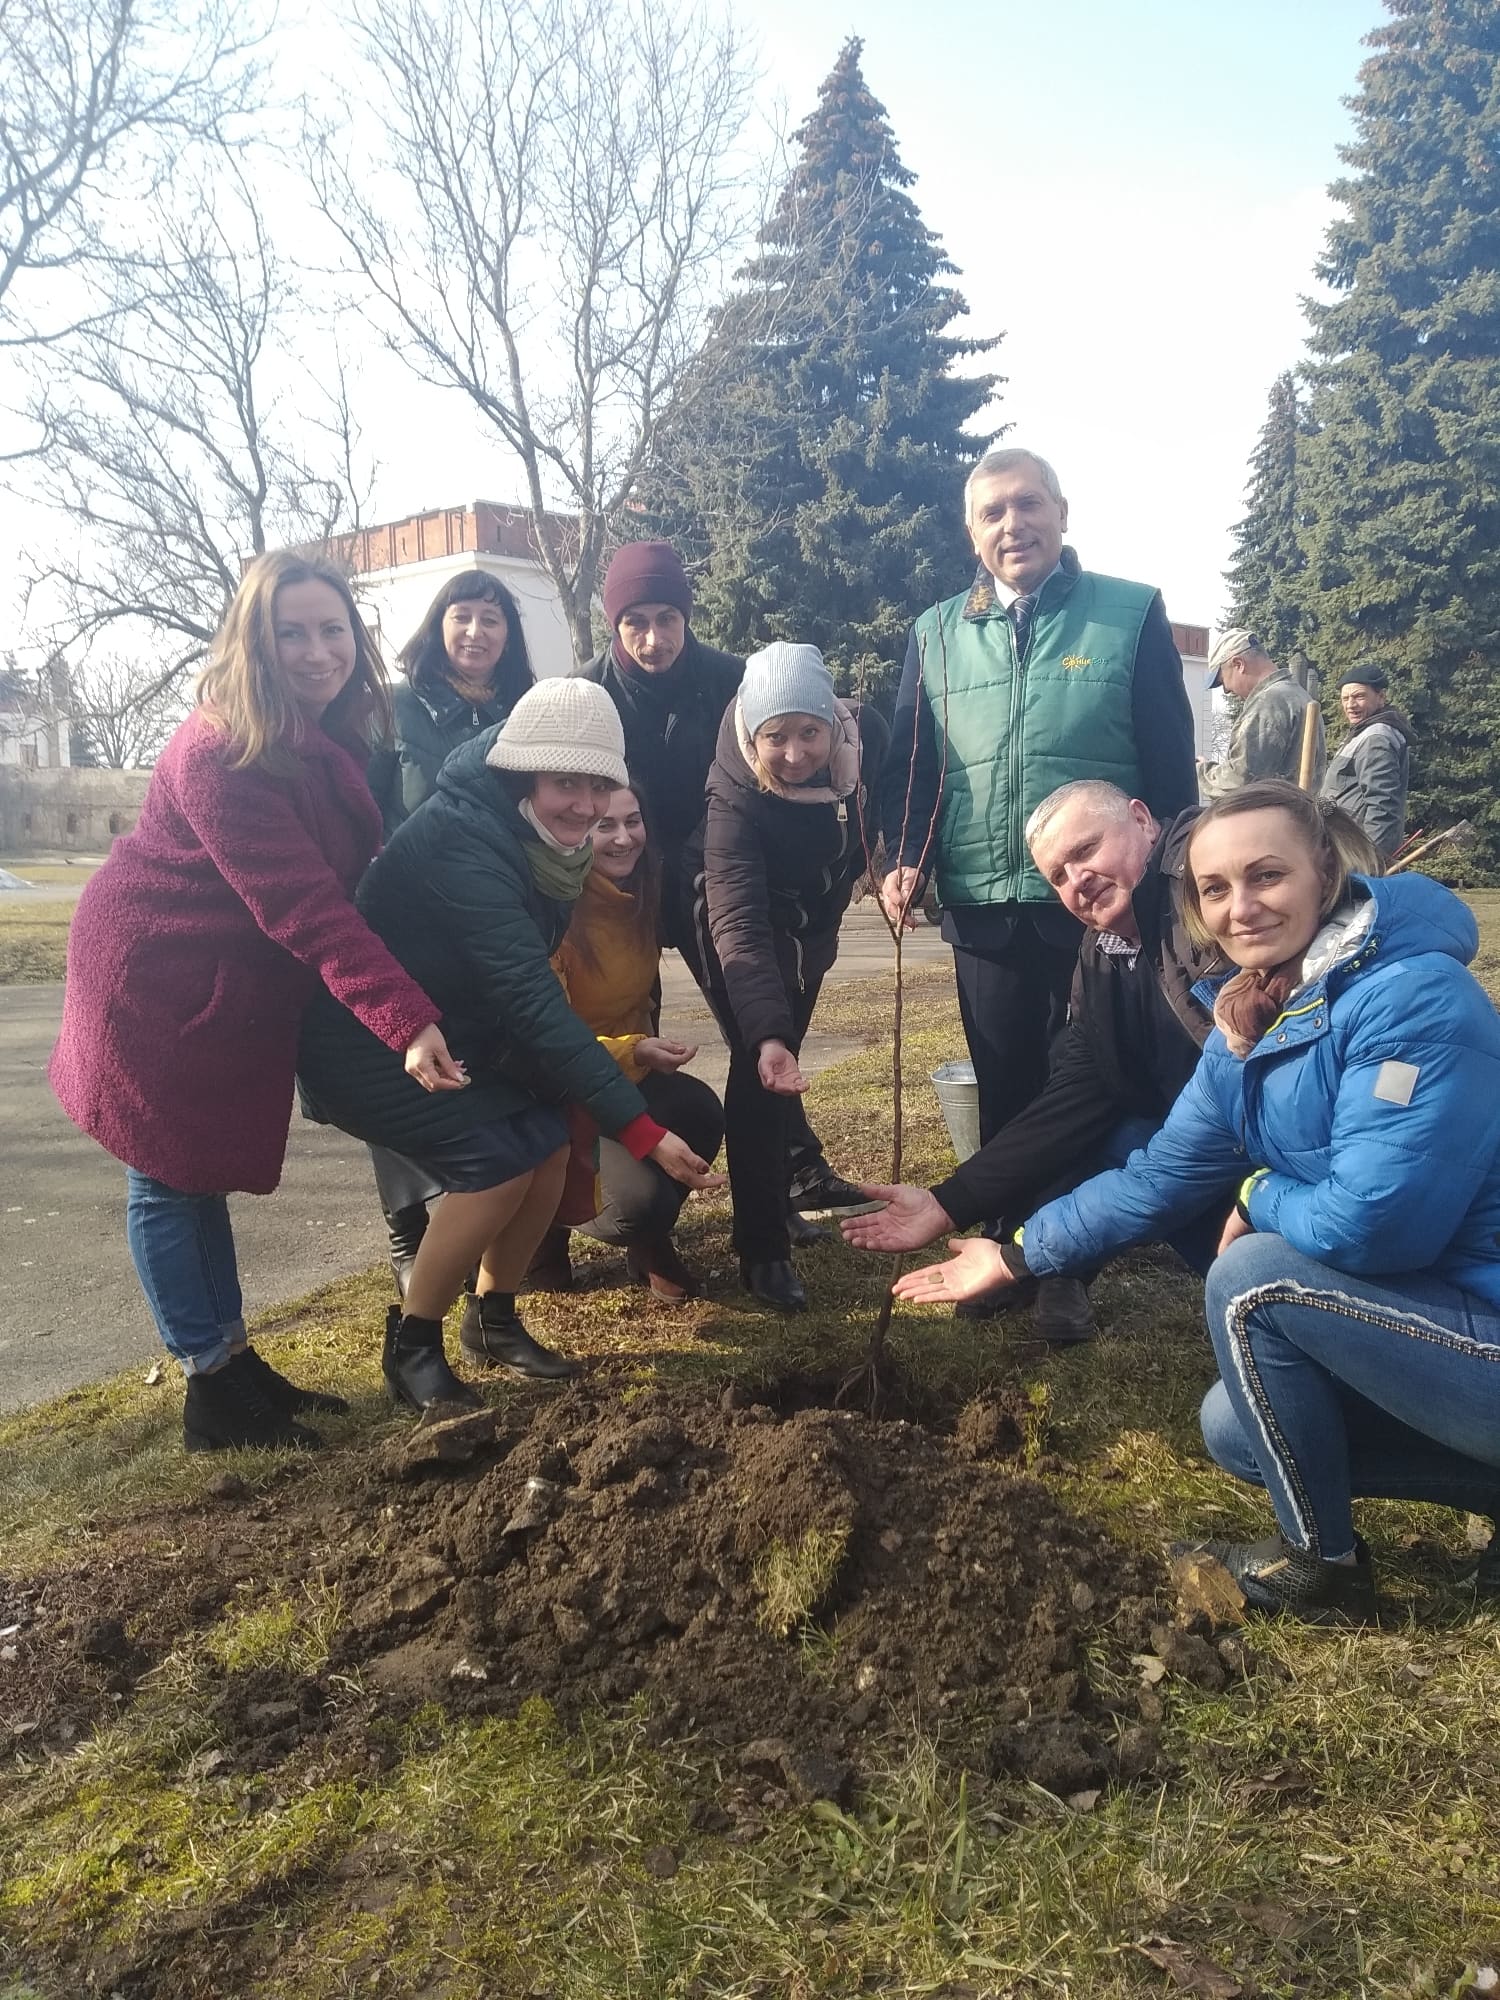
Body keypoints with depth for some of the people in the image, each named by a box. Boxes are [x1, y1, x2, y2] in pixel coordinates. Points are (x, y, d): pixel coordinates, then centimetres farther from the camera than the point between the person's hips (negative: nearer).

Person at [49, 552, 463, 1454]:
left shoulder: (332, 738, 2)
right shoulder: (221, 754, -26)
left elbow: (353, 875, 4)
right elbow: (304, 908, -32)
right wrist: (406, 1019, -36)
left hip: (239, 989, 9)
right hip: (159, 982, -9)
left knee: (205, 1173, 17)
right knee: (169, 1181, 4)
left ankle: (233, 1361, 28)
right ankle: (215, 1393, 13)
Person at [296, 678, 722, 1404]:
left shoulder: (537, 841, -4)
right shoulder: (459, 842, -30)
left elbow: (526, 989, 3)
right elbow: (533, 1000, -35)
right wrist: (641, 1128, -36)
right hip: (357, 1038, -8)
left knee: (546, 1139, -5)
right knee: (494, 1158, -20)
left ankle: (493, 1320, 14)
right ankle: (411, 1343, 0)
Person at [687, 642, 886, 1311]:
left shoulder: (865, 737, -25)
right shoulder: (734, 796, -37)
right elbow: (740, 924, -47)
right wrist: (766, 1035, -58)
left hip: (813, 927, 5)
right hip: (748, 937, -5)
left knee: (779, 1066, 18)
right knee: (761, 1072, -16)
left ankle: (775, 1197, 39)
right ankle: (764, 1249, -5)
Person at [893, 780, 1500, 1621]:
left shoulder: (1412, 999, -25)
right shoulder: (1251, 1023, 2)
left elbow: (1367, 1225, -31)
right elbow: (1159, 1176, 9)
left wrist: (1261, 1195, -10)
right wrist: (1015, 1254, 11)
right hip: (1432, 1307, 9)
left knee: (1253, 1279, -19)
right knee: (1237, 1430, 14)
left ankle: (1324, 1564, 1)